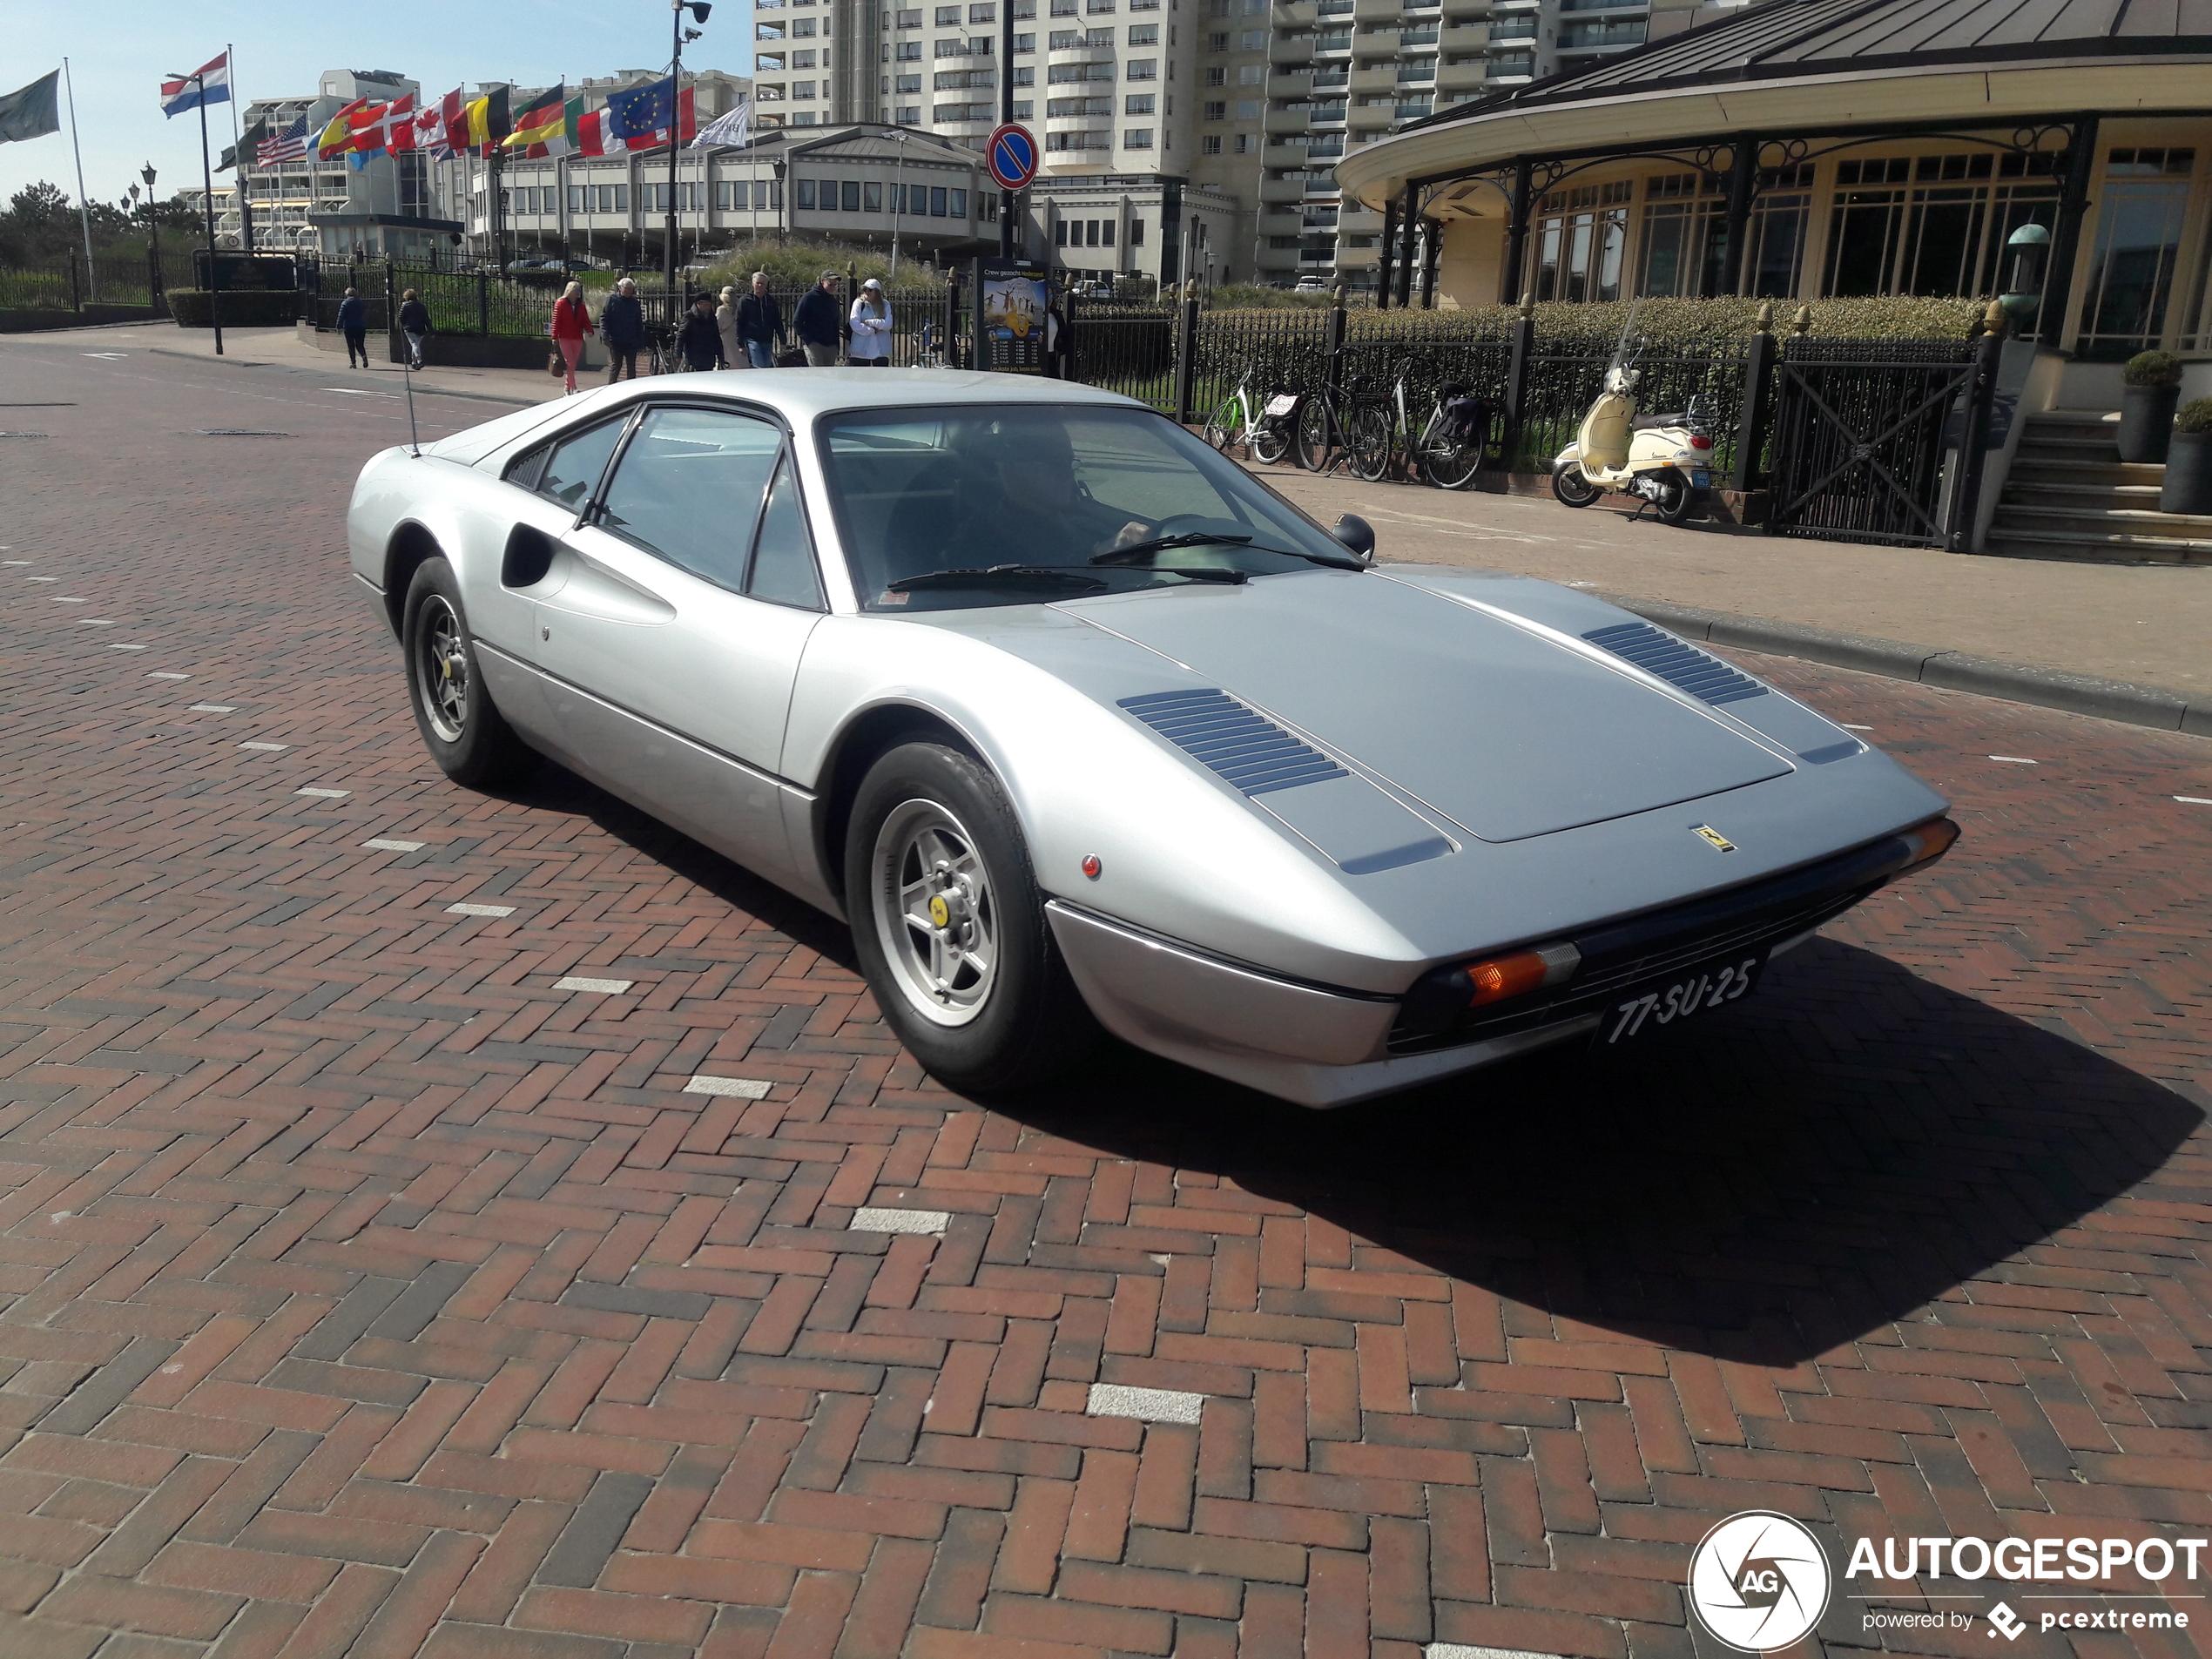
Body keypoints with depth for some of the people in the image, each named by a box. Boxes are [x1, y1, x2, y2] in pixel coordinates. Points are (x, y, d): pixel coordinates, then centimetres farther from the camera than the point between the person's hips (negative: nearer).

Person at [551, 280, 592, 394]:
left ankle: (567, 386, 18)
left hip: (577, 338, 4)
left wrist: (589, 330, -15)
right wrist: (555, 337, -9)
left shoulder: (581, 306, 11)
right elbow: (556, 320, -4)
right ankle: (573, 387, -12)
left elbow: (585, 320, 6)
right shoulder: (561, 304, -2)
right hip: (565, 338, -4)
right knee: (570, 363, -11)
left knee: (573, 364, 8)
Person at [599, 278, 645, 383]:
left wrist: (641, 343, 9)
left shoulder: (635, 303, 10)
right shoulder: (612, 299, 0)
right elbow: (603, 319, -3)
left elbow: (639, 324, 14)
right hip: (616, 341, -3)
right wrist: (605, 336, -14)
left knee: (632, 367, 6)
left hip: (631, 342, 3)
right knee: (615, 366, -2)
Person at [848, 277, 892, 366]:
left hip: (881, 351, 1)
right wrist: (872, 330, -11)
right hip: (861, 350, -1)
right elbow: (855, 325, -12)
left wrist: (869, 322, -14)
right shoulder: (859, 303, -1)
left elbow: (888, 324, -10)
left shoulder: (885, 305, 4)